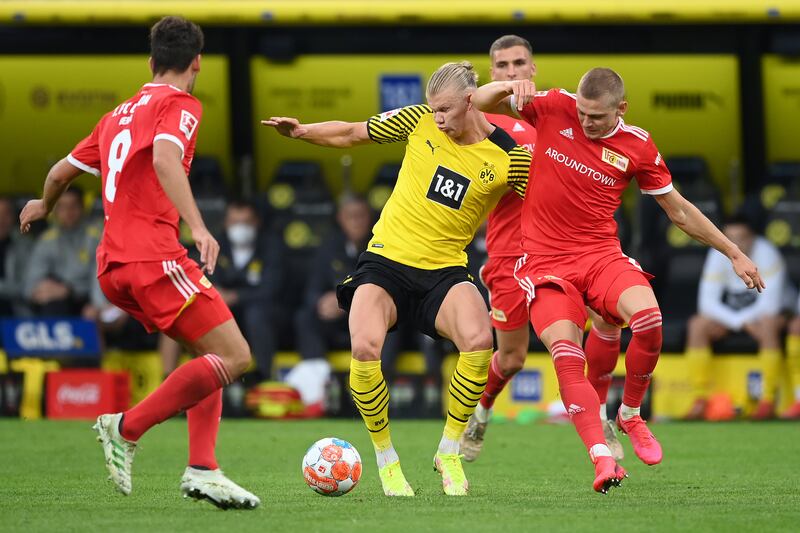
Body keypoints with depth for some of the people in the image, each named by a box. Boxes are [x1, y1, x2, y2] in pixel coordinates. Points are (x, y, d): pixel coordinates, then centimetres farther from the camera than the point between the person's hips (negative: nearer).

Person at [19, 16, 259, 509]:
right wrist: (198, 227, -33)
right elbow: (165, 160, -22)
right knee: (234, 357, -11)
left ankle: (202, 468, 1)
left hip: (114, 265, 9)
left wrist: (43, 206, 52)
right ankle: (127, 428, -13)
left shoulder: (120, 113, 22)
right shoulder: (181, 104, -2)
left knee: (213, 354, 15)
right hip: (154, 259, -9)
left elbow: (62, 172, 30)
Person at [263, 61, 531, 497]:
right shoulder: (420, 121, 0)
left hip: (444, 270, 0)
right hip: (385, 262, 0)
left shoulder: (509, 159, -4)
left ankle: (449, 452, -8)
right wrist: (304, 131, -3)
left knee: (478, 340, -31)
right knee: (364, 347, -27)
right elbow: (353, 134, 11)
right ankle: (386, 460, -3)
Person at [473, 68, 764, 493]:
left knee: (648, 318, -28)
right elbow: (479, 102, 4)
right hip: (545, 261, -1)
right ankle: (601, 458, -28)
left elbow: (679, 210, 12)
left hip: (601, 255, 1)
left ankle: (630, 415, -2)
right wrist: (509, 86, -19)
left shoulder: (638, 147, 0)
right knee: (566, 354, -24)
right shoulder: (555, 109, -2)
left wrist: (734, 254, 13)